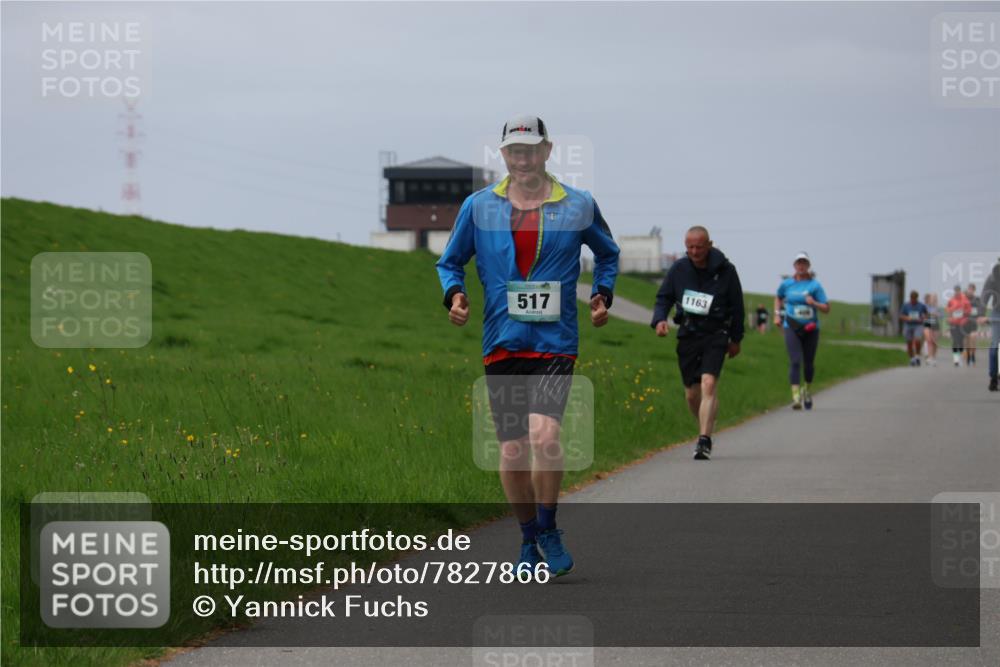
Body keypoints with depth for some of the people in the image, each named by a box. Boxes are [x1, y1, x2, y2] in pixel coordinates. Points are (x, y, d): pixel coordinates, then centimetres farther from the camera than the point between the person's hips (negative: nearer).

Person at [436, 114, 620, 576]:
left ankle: (549, 532, -1)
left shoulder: (579, 206, 6)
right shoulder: (479, 206, 6)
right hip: (502, 342, 2)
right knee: (512, 449, 3)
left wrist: (603, 293, 8)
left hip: (556, 342, -2)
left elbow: (607, 253, 24)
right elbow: (450, 261, 17)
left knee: (544, 434, -21)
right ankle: (529, 542, 21)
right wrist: (454, 293, -2)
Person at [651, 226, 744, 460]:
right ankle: (707, 429, 33)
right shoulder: (678, 269, 0)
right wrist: (659, 320, -12)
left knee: (709, 384, -21)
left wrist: (736, 338, 11)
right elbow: (663, 297, 9)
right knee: (692, 394, 8)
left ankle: (704, 441, -24)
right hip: (687, 335, 3)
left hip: (715, 335, -3)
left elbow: (737, 306, 6)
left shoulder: (725, 270, -5)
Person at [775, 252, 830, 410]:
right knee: (795, 361, -14)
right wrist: (777, 312, 11)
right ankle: (796, 396, -19)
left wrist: (814, 303, -21)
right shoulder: (786, 284, 3)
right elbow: (778, 298, 25)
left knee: (809, 363, 10)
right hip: (791, 328, 0)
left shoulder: (815, 285, -3)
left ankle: (808, 390, 36)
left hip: (811, 328, 0)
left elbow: (826, 308, -4)